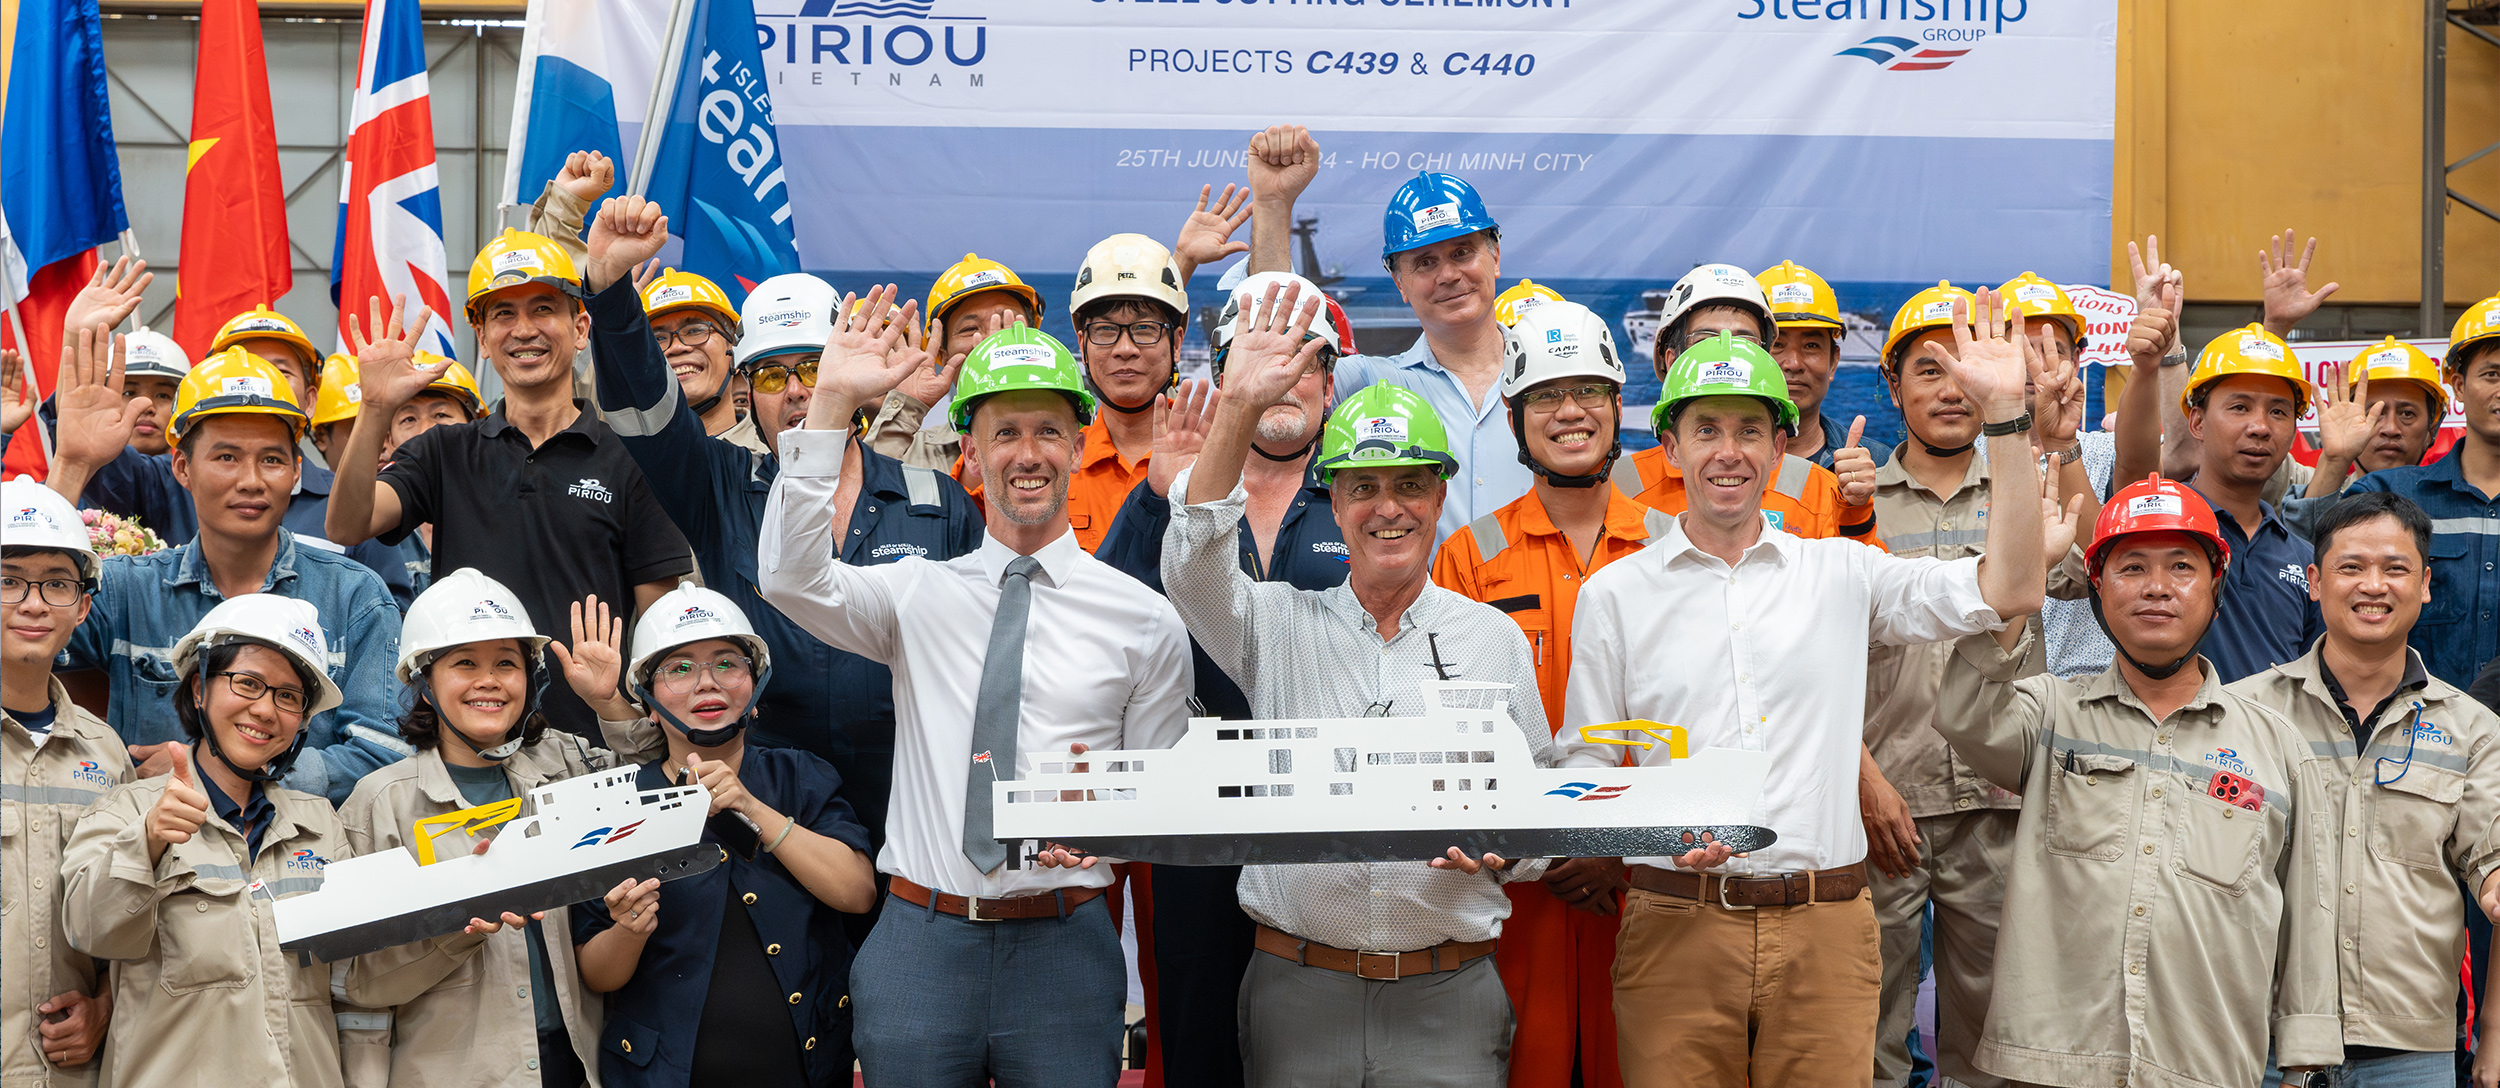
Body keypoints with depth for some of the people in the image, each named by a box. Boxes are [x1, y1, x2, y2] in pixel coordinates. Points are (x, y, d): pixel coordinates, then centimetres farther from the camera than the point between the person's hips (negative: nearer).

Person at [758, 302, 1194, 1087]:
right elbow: (790, 579, -11)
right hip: (921, 941, 1)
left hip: (1065, 945, -1)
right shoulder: (918, 595, 7)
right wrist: (832, 405, -17)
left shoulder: (1144, 621, 5)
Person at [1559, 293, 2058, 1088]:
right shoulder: (1613, 595, 8)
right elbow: (1584, 768, 9)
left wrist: (2003, 412, -2)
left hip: (1825, 931, 1)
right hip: (1677, 925, -1)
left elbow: (2010, 590, 1)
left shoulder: (1841, 574, 10)